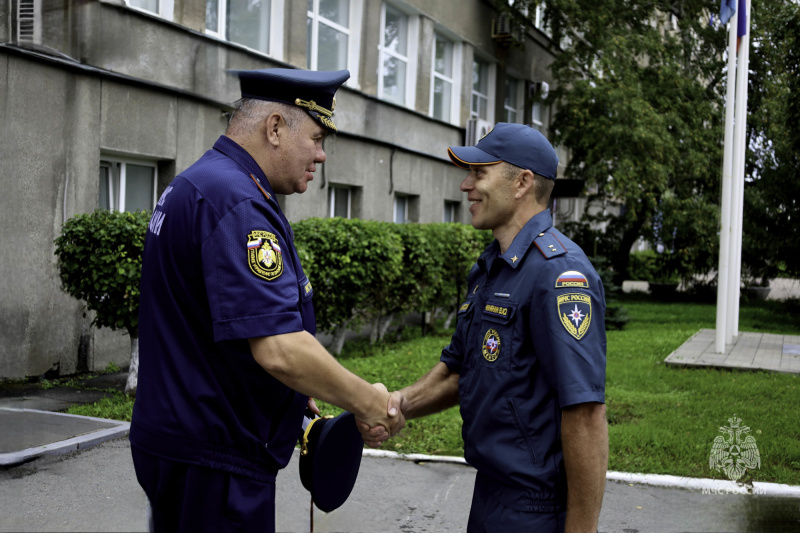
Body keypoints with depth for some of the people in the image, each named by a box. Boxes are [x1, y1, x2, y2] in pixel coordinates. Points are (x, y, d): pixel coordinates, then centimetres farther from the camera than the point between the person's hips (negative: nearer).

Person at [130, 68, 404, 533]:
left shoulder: (200, 183, 13)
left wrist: (296, 393, 16)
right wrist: (369, 402, -15)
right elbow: (279, 349, -29)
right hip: (212, 458, -10)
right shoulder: (237, 202, -22)